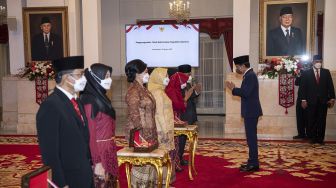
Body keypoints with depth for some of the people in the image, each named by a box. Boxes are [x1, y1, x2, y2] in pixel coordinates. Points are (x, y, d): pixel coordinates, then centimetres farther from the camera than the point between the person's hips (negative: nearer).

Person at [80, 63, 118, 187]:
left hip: (108, 152, 9)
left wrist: (111, 152, 15)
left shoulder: (101, 97, 8)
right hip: (99, 153, -8)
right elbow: (90, 134, -19)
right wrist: (97, 162, -19)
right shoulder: (90, 101, -18)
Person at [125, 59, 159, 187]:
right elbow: (134, 116, -20)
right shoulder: (133, 91, -16)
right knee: (141, 163, 1)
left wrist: (153, 131, 15)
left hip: (149, 133, 9)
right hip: (140, 134, -9)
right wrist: (142, 135, -20)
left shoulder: (142, 89, 12)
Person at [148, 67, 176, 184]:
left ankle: (164, 178, 22)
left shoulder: (159, 91, 13)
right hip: (162, 129, -10)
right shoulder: (157, 92, -17)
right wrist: (165, 131, -21)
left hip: (163, 128, 10)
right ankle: (162, 180, 6)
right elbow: (159, 114, -21)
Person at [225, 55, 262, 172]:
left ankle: (253, 164, 0)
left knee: (251, 137, -6)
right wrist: (235, 89, 8)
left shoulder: (250, 76, -16)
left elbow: (246, 93, -25)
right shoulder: (248, 75, 16)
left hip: (251, 112, -11)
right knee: (251, 137, 15)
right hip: (250, 112, 11)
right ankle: (252, 162, 24)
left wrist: (233, 89, -14)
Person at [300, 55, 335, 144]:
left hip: (323, 100, 1)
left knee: (322, 120, 2)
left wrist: (332, 98, -2)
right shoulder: (307, 73, 5)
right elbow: (303, 87, 1)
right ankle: (313, 138, 10)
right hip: (311, 100, -1)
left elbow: (330, 86, 6)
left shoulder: (326, 72, 9)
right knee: (312, 120, 2)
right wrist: (304, 100, -7)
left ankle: (321, 139, 9)